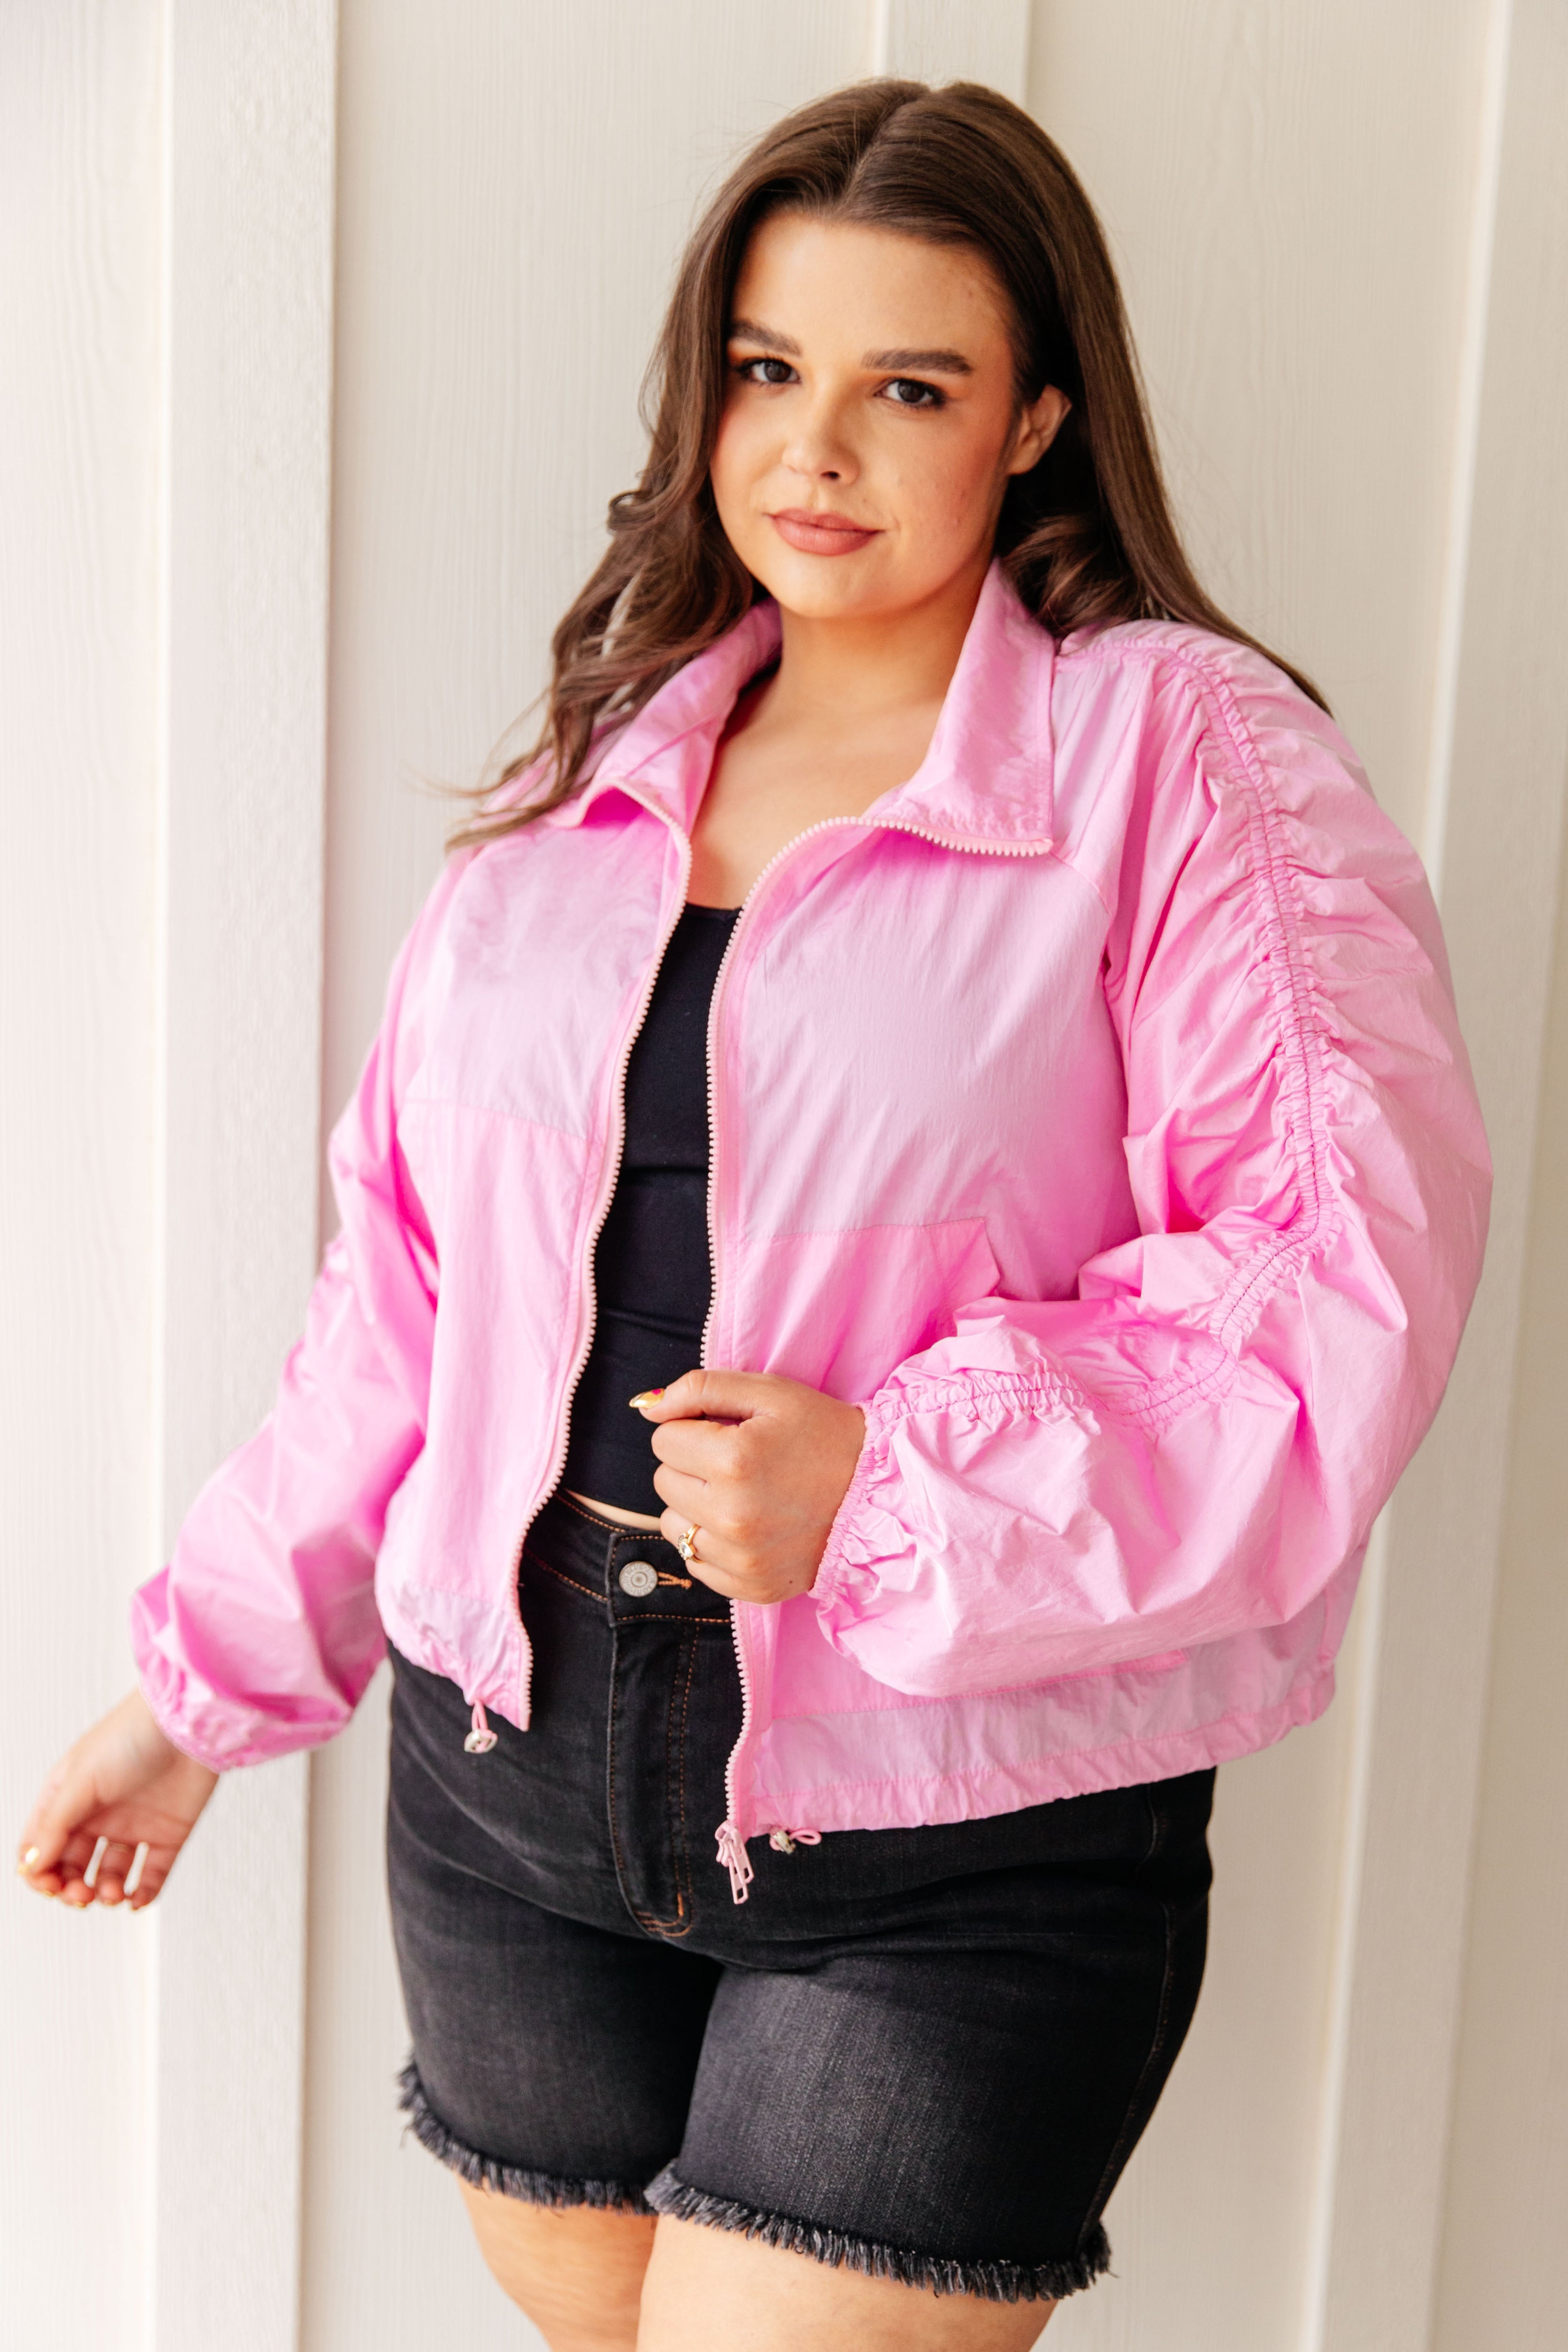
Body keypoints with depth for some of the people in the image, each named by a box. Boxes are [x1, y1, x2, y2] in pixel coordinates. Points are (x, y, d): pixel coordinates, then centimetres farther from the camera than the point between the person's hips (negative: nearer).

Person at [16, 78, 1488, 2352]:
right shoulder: (588, 788, 9)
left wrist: (894, 1483, -22)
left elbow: (1350, 1264, -15)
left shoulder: (1187, 756, -7)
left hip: (965, 1840, -5)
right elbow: (410, 1282, 12)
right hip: (518, 1770, 5)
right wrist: (207, 1676, 13)